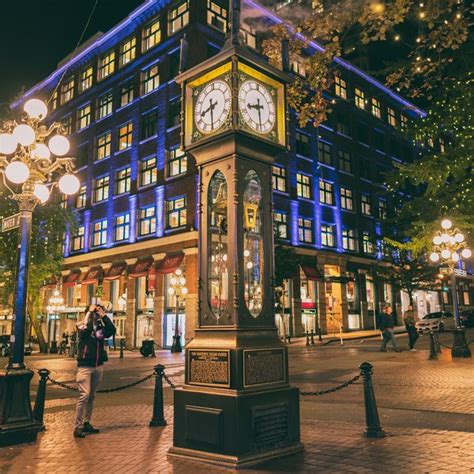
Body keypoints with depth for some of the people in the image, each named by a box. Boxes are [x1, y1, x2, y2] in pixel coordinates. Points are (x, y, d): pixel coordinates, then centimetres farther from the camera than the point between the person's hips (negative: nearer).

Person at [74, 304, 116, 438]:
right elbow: (87, 329, -27)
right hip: (85, 366, -5)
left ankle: (87, 423, 20)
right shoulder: (82, 326, -3)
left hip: (98, 366, 5)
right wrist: (90, 312, -16)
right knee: (84, 395, -12)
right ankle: (78, 426, -6)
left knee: (92, 396, 10)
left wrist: (104, 315, -10)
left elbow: (112, 330, -10)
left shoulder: (101, 327, 8)